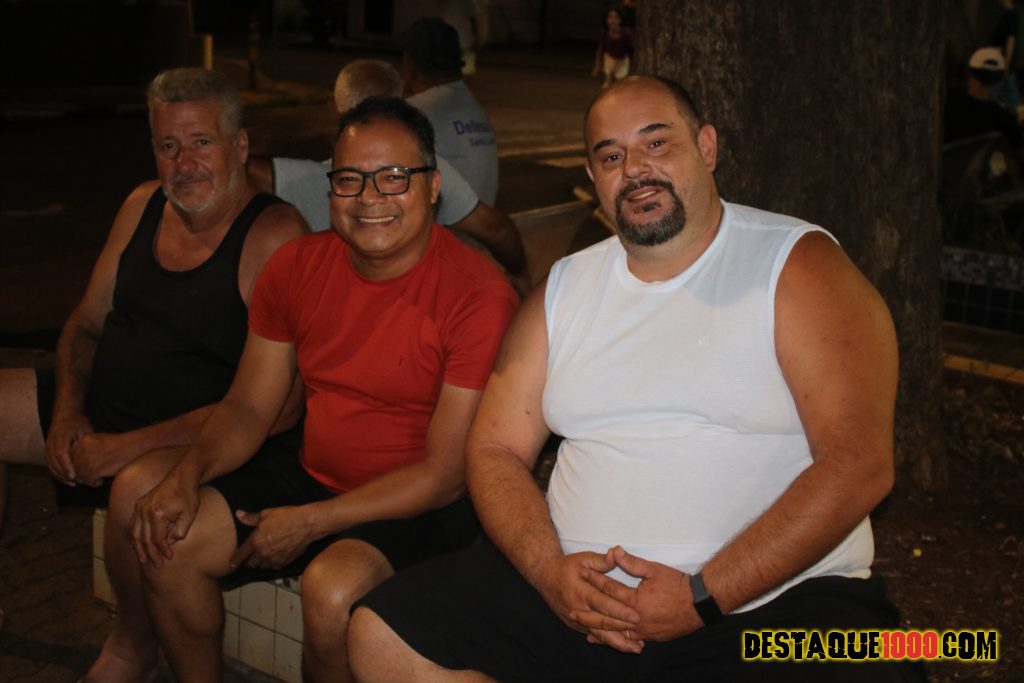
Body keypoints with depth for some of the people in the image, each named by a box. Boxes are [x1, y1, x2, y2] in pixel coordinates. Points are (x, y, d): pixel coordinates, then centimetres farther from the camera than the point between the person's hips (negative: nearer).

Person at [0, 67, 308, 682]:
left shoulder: (275, 237, -18)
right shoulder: (144, 205, 6)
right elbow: (87, 323, 16)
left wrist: (133, 446, -23)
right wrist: (67, 412, -5)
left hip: (199, 437, -8)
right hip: (99, 406, 8)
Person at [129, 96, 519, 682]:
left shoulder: (479, 296, -20)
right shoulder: (298, 266, 1)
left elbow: (447, 475, -19)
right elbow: (250, 407, 7)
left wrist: (309, 523, -19)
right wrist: (188, 474, -13)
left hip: (420, 508, -6)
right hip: (313, 476, 6)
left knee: (331, 588, -32)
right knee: (167, 540, -6)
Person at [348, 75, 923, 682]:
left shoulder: (797, 264, -3)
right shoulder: (565, 288, 12)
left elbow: (860, 465, -12)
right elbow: (496, 448, 10)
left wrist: (705, 596, -17)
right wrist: (550, 570, -10)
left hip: (772, 601, -4)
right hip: (583, 588, 4)